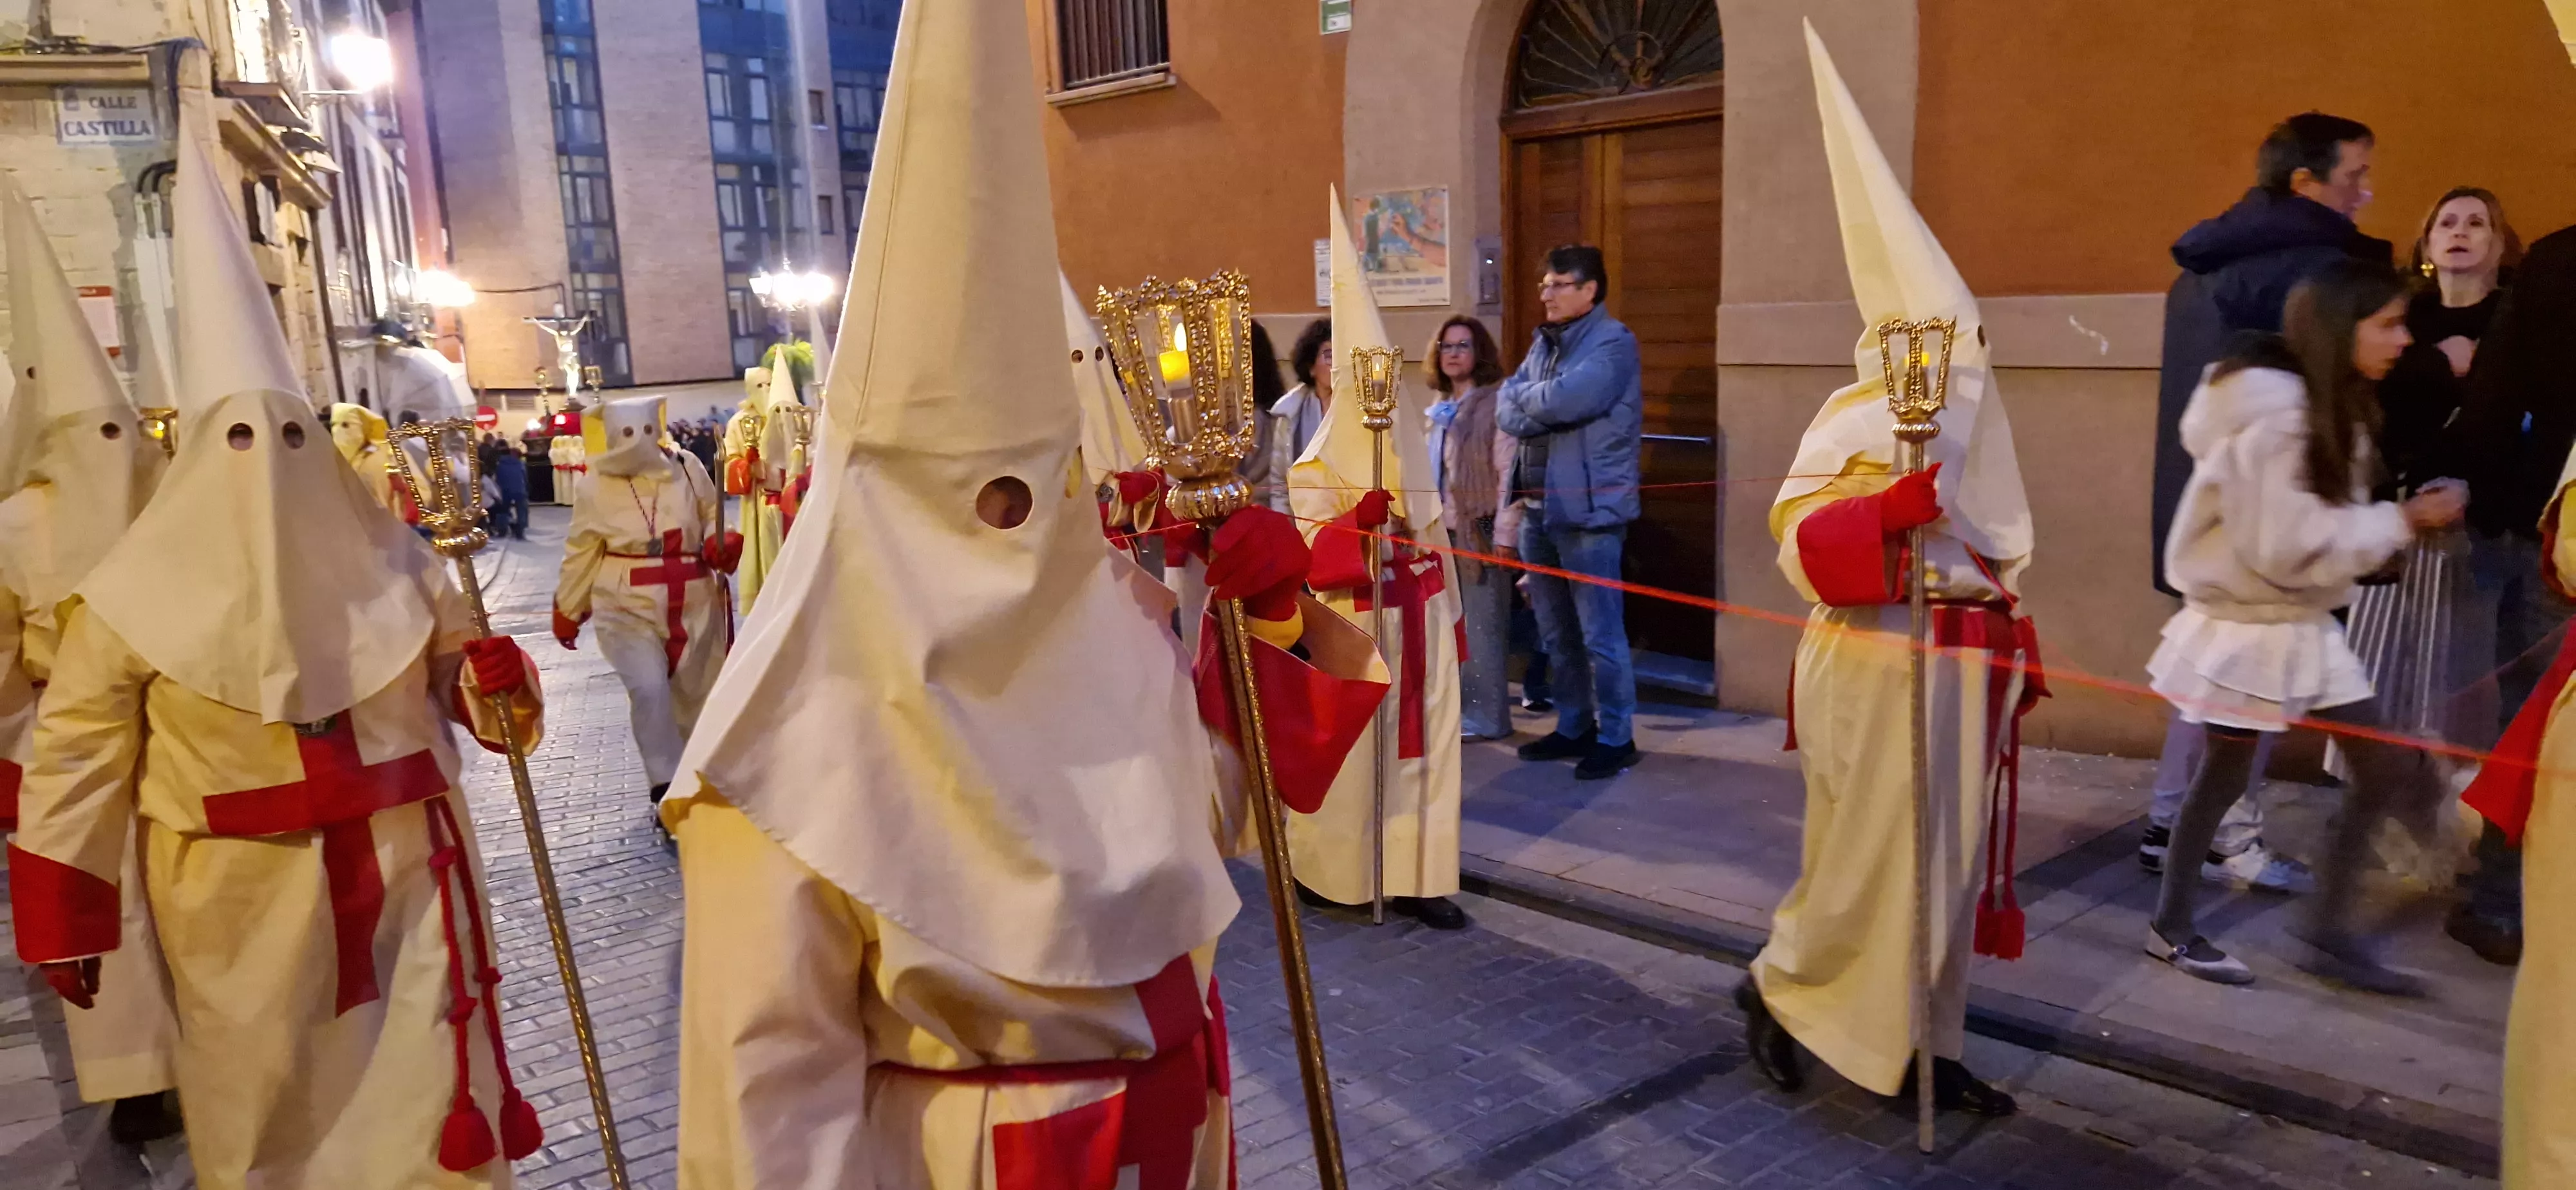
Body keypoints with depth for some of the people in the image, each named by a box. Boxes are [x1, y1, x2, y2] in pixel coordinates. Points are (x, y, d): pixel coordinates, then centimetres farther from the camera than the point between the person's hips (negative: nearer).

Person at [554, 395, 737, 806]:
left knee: (697, 694, 13)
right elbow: (581, 554, 4)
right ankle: (667, 788, -9)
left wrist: (721, 544, -14)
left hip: (694, 603, 2)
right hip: (628, 606, -2)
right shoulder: (596, 485, -5)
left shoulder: (686, 467, -5)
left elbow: (712, 517, 9)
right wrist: (567, 611, 9)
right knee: (649, 689, -20)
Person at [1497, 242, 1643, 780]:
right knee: (1556, 632, 15)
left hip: (1588, 510, -8)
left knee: (1600, 634, -1)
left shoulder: (1613, 341, -9)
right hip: (1537, 508, 8)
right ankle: (1574, 726, 28)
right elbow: (1506, 409, 5)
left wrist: (1526, 400, -3)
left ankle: (1616, 737, 10)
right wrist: (1544, 408, -14)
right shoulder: (1543, 342, 14)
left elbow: (1564, 399, -23)